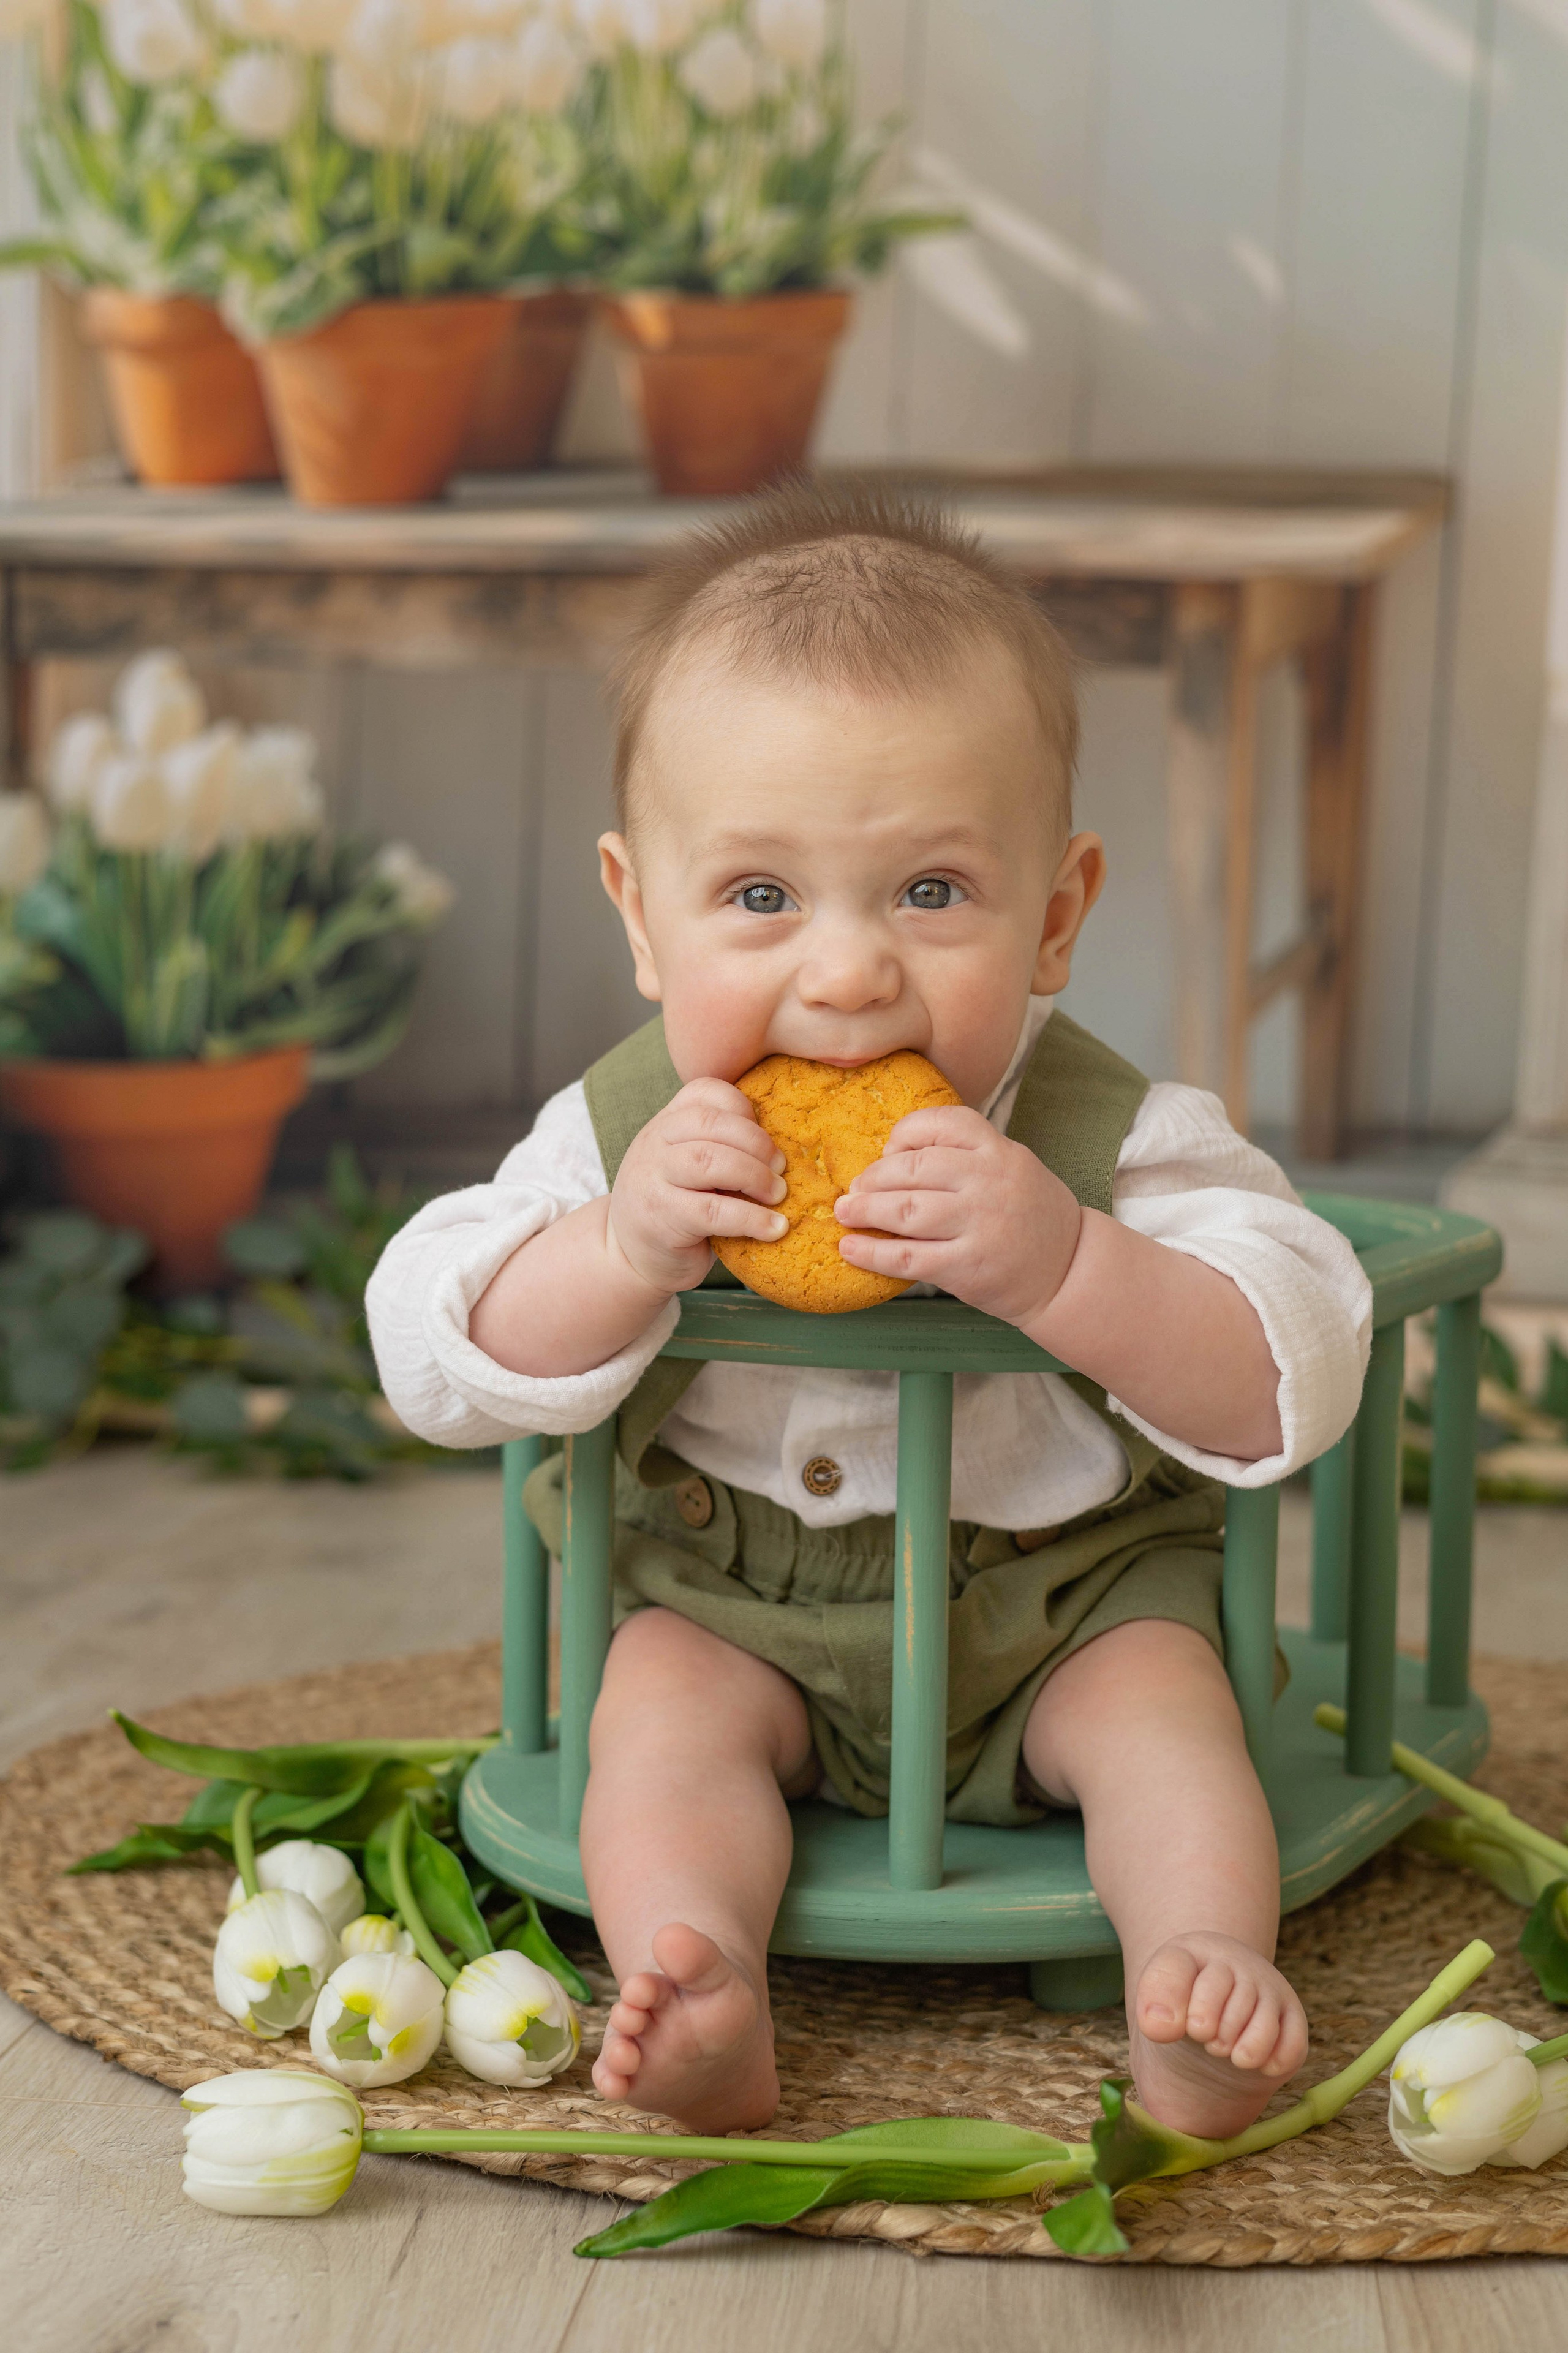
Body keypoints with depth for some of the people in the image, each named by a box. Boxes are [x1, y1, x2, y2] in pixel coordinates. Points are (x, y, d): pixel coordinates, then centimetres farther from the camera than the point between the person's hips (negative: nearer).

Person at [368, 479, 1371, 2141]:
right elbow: (437, 1366, -16)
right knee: (663, 1699, -25)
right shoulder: (625, 1132, -14)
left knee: (1158, 1694, -25)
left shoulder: (1114, 1138, -19)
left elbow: (1296, 1381, -27)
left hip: (1063, 1597, 0)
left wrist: (1061, 1268, -43)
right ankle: (695, 1987, -38)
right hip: (725, 1605, 1)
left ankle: (1201, 1973, -33)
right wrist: (623, 1250, -36)